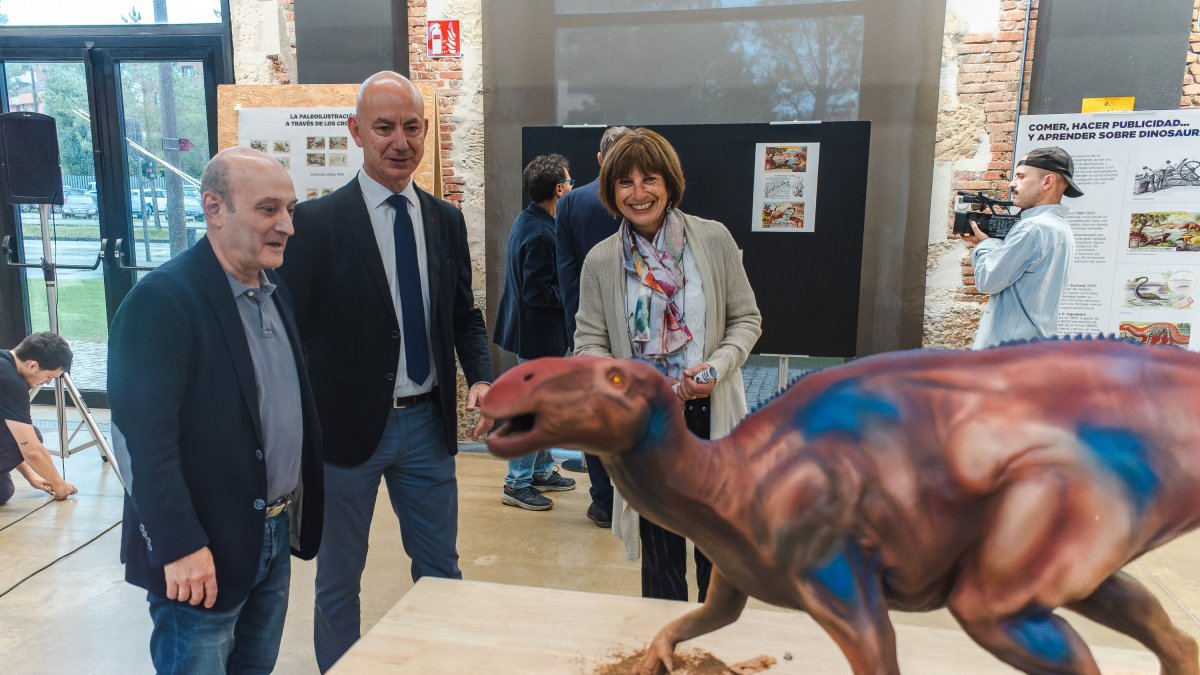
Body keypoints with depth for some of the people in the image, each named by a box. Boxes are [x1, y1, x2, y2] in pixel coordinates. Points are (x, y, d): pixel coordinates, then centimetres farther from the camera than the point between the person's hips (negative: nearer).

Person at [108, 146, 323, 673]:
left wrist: (298, 513, 12)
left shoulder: (274, 290, 8)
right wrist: (180, 547, -21)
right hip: (203, 548, -7)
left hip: (276, 533, 8)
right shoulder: (161, 299, -17)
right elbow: (145, 437, -20)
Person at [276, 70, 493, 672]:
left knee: (440, 569, 17)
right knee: (339, 578, 16)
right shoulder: (316, 222, -10)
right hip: (347, 425, -3)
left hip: (428, 422, 4)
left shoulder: (446, 220, 4)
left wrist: (480, 377, -7)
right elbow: (293, 332, -8)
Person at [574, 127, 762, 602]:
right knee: (660, 549, 13)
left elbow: (747, 318, 2)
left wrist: (718, 366, -16)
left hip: (713, 414, 1)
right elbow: (589, 343, 1)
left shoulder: (714, 239, -5)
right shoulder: (600, 261, -4)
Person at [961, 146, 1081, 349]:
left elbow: (987, 281, -14)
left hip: (1008, 351, -10)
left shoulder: (1033, 228, -17)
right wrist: (987, 244, 7)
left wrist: (984, 244, 3)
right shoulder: (1060, 228, 15)